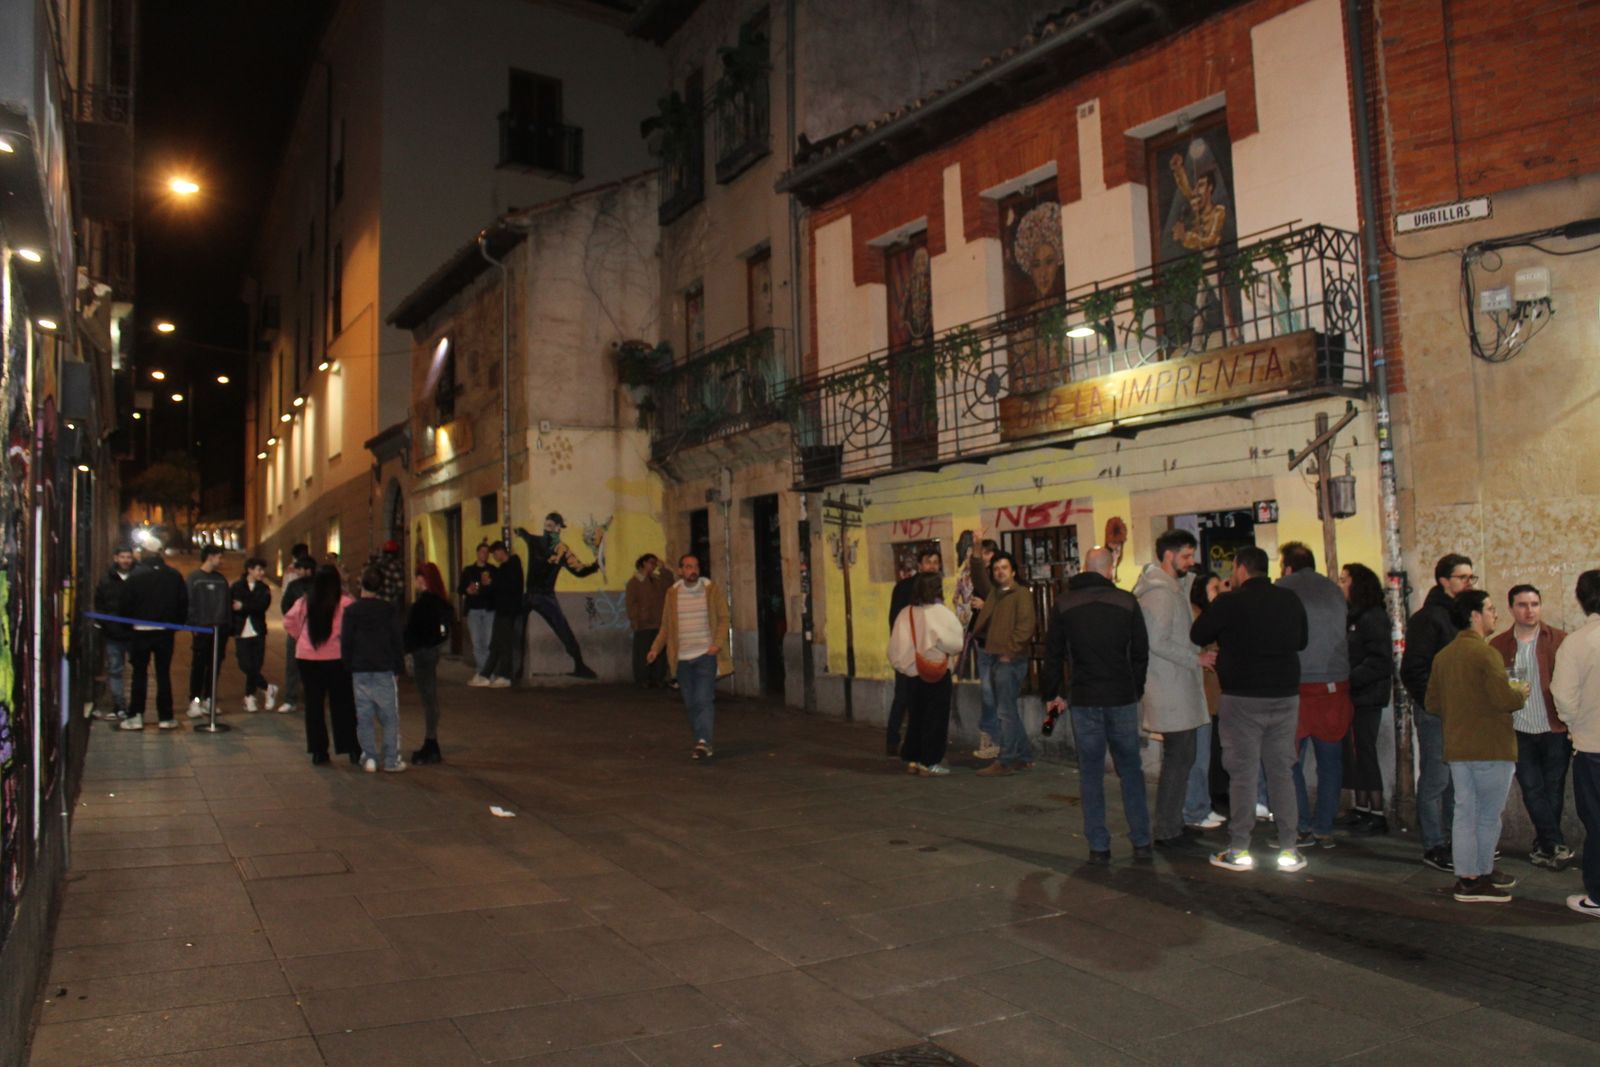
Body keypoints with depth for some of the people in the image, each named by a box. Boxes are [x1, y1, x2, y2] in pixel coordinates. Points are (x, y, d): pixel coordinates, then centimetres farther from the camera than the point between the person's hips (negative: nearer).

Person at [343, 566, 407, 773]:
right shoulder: (389, 609, -3)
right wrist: (398, 666, 7)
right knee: (390, 717, 5)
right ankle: (391, 760, 4)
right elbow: (398, 640, -1)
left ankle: (369, 758, 8)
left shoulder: (351, 611, -1)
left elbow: (345, 643, 0)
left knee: (364, 717, 8)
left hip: (359, 672, 1)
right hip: (384, 670, -1)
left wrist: (347, 668, 9)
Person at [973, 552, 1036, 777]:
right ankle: (1024, 756, 23)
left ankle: (1006, 762, -4)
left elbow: (1025, 626, -16)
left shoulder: (1021, 594, -7)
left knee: (1006, 712, -8)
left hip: (1010, 660, -8)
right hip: (996, 658, 8)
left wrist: (1009, 652, -17)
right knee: (1007, 711, 14)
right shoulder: (994, 593, 15)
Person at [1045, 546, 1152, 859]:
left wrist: (1051, 694, 13)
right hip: (1122, 698, 0)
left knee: (1091, 774, 6)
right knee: (1131, 770, 12)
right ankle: (1141, 841, 13)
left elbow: (1053, 654, 3)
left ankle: (1099, 846, 7)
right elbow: (1141, 652, 5)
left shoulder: (1064, 605, 0)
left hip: (1083, 700, 0)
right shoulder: (1127, 602, -1)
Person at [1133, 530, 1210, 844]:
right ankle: (1167, 830, 3)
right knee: (1179, 758, -5)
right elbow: (1158, 642, -23)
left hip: (1178, 688, 11)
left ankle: (1172, 823, 25)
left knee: (1181, 756, 16)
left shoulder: (1174, 587, 17)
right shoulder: (1160, 591, -16)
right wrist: (1197, 658, -18)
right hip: (1171, 691, -11)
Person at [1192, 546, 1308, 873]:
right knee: (1282, 772, 10)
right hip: (1286, 696, 4)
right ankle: (1288, 849, 13)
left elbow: (1197, 635, -1)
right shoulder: (1291, 601, 3)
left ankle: (1239, 849, 7)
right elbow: (1301, 641, 17)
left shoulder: (1229, 603, -11)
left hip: (1243, 698, -4)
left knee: (1243, 774, 2)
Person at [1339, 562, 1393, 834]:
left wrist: (1348, 680, -21)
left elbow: (1379, 661, -19)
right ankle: (1361, 808, 19)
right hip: (1352, 695, 8)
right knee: (1354, 752, 11)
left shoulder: (1372, 617, -12)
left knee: (1364, 752, -4)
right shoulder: (1350, 615, 14)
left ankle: (1377, 813, 4)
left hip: (1367, 696, -8)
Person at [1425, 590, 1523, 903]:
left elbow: (1431, 703, 10)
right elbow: (1503, 698, -21)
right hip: (1490, 748, -7)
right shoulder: (1486, 653, -16)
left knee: (1464, 813, 11)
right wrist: (1521, 695, -1)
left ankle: (1467, 876, 18)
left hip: (1456, 748, 7)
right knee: (1488, 816, 5)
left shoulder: (1443, 655, 8)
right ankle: (1481, 877, 13)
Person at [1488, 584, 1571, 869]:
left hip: (1555, 730, -1)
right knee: (1532, 791, 2)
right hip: (1519, 731, 1)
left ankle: (1545, 845, 23)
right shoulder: (1498, 646, 1)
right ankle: (1556, 846, 12)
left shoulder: (1560, 641, -3)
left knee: (1553, 791, 9)